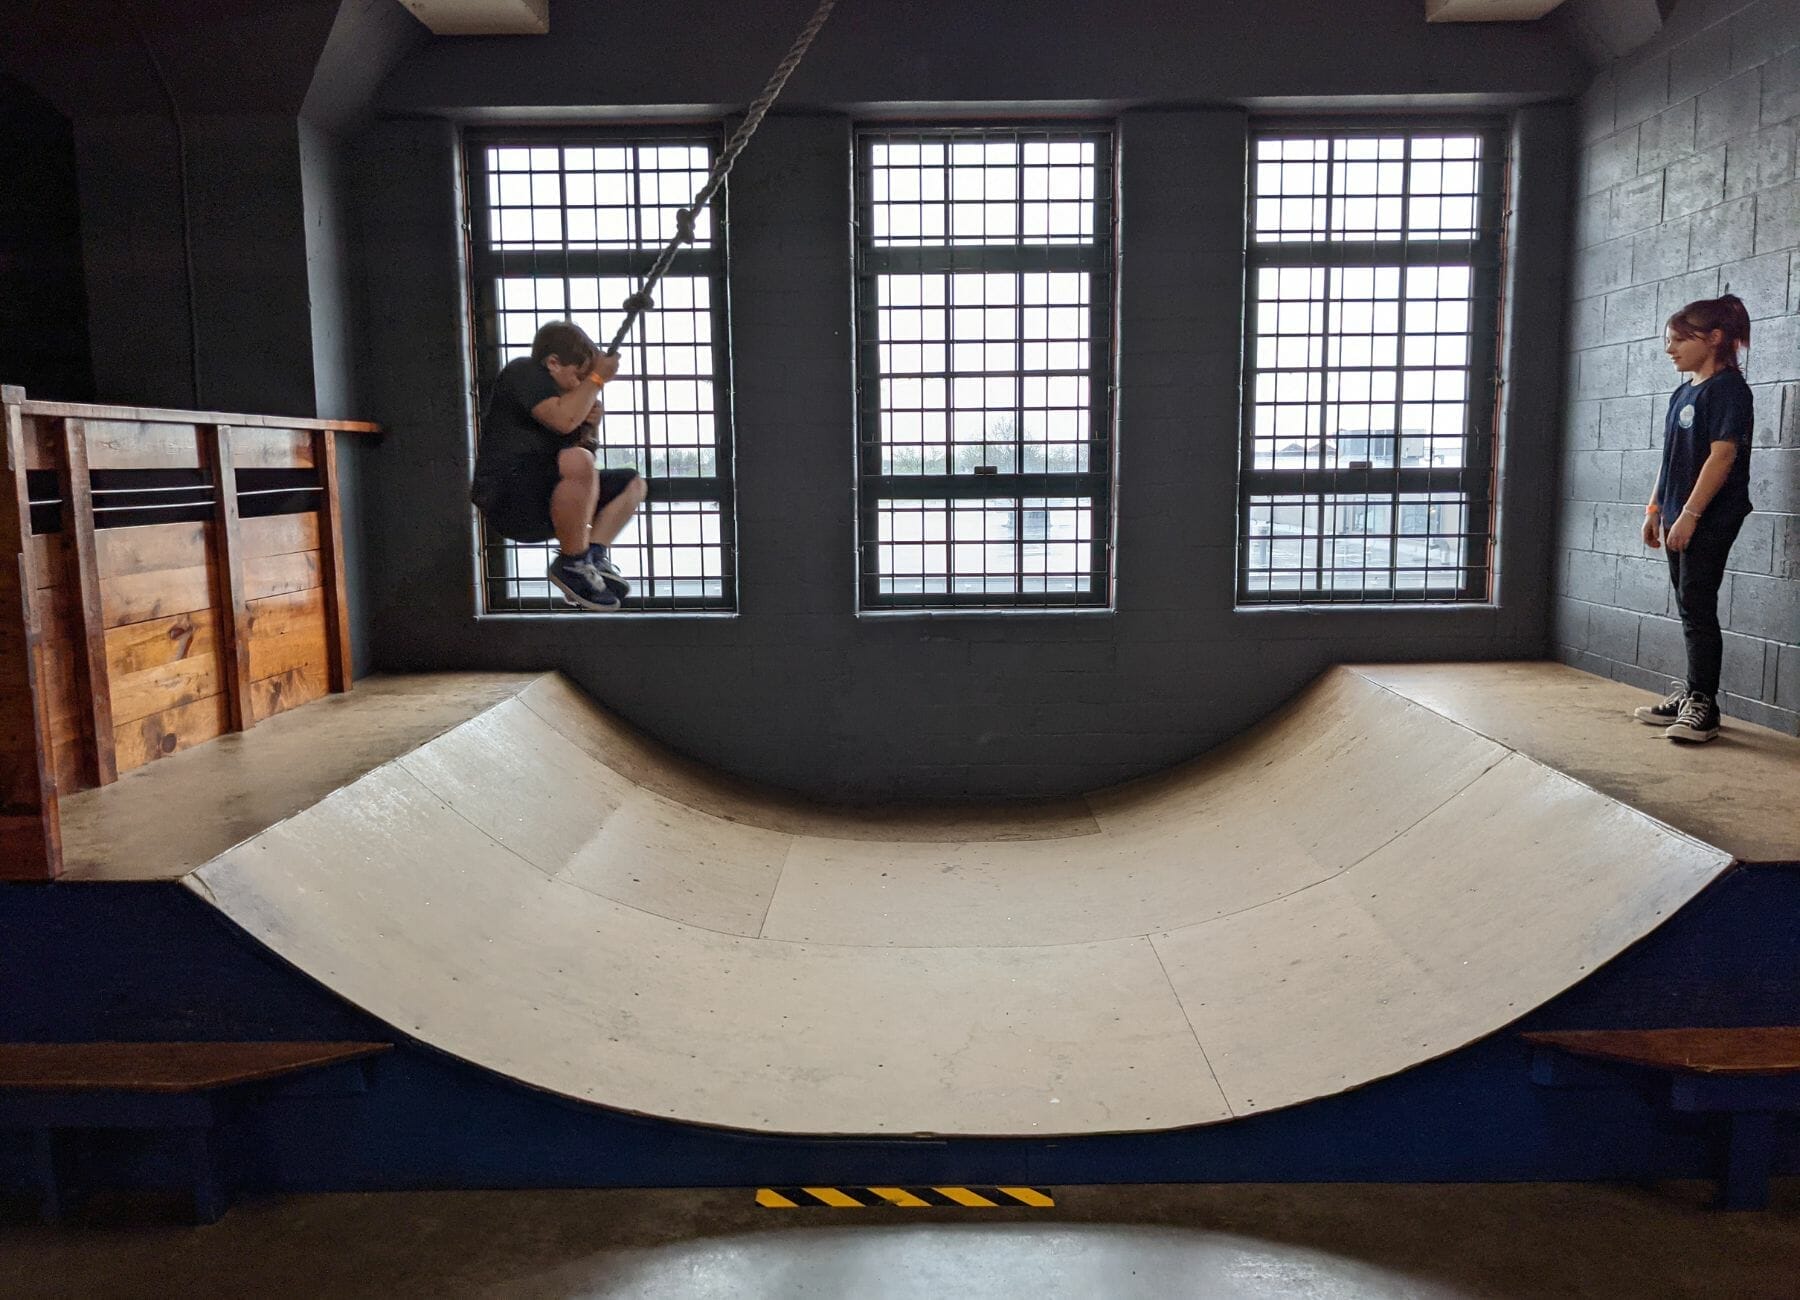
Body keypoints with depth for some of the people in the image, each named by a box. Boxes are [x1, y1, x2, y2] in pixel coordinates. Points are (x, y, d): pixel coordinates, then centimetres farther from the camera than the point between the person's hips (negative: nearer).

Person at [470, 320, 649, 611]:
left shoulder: (560, 390, 21)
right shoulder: (523, 372, -6)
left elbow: (585, 446, 28)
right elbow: (563, 420, -24)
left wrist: (592, 425, 7)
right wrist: (597, 379, -11)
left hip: (539, 505, 10)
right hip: (507, 502, -10)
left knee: (633, 483, 11)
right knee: (577, 461, -37)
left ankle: (593, 554, -9)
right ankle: (571, 565, -23)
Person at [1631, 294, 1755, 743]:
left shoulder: (1728, 388, -11)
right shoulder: (1683, 393, 15)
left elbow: (1723, 454, -19)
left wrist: (1690, 513, -22)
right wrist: (1655, 509, 16)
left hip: (1709, 520, -8)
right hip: (1680, 519, 9)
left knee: (1698, 608, -8)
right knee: (1689, 609, 12)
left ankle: (1702, 705, -3)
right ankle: (1690, 695, 20)